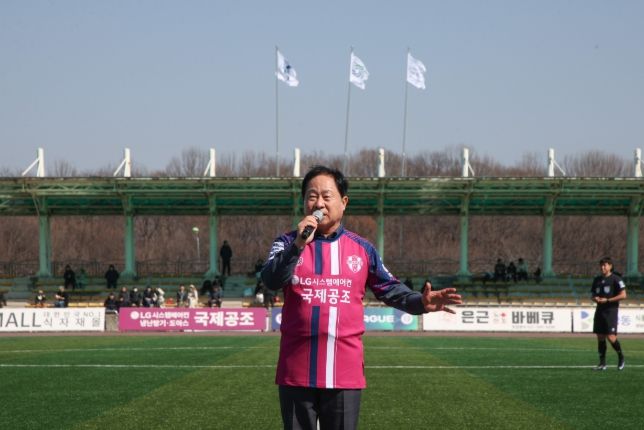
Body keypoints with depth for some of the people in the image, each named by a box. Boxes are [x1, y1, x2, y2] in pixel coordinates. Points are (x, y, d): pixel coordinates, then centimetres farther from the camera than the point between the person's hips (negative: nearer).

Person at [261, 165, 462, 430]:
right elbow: (271, 281, -14)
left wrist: (420, 302, -6)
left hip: (346, 373, 1)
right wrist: (298, 246, -26)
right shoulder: (289, 244, 4)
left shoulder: (362, 249, 8)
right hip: (297, 372, -1)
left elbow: (389, 289, 13)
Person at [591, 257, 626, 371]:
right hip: (600, 310, 6)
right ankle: (602, 363, 10)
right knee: (600, 337, 4)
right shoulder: (597, 280, 14)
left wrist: (607, 300, -15)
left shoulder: (616, 279, -5)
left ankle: (621, 357, 9)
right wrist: (595, 298, -2)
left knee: (611, 337, -14)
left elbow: (623, 295, -11)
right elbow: (593, 295, 23)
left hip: (611, 311, -6)